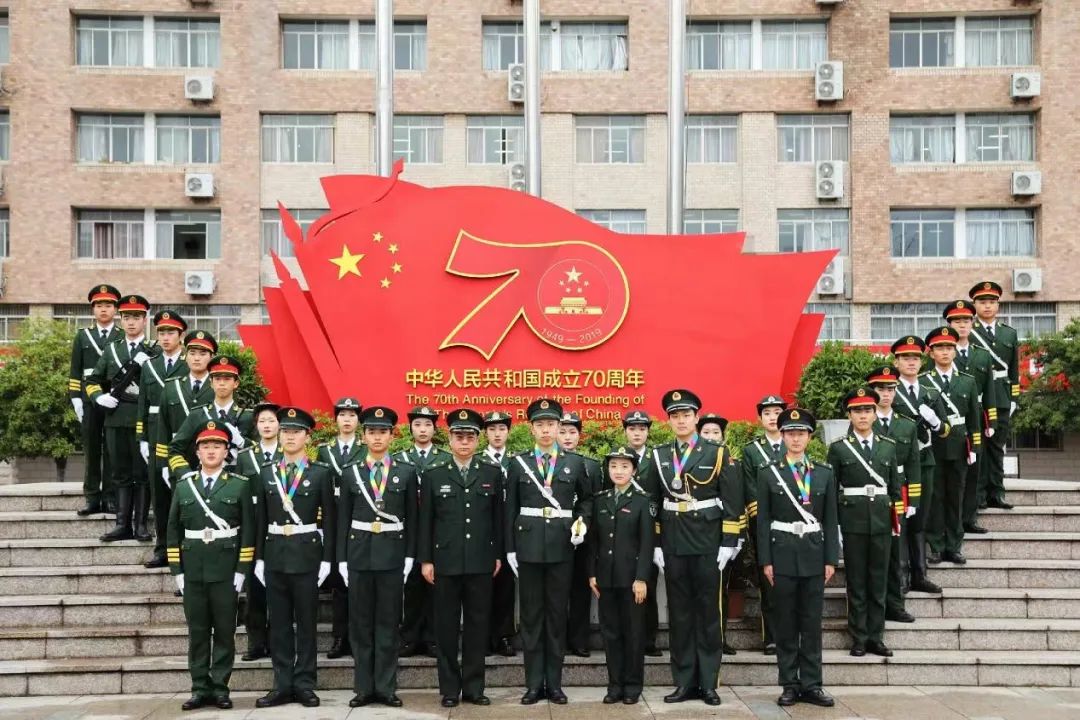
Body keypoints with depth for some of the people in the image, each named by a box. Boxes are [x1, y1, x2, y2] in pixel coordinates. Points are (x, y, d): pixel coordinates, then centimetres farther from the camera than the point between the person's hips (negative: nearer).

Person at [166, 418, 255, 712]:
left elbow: (248, 530, -2)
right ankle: (200, 688, 15)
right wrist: (177, 570, 2)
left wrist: (242, 570, -7)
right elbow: (173, 530, 8)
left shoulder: (240, 485, 1)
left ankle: (220, 688, 12)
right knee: (197, 632, 7)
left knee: (225, 631, 4)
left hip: (226, 571, -2)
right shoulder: (183, 485, 9)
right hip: (192, 571, 2)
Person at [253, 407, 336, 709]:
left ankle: (304, 685, 12)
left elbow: (328, 519, -2)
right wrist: (259, 558, 4)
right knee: (279, 624, 7)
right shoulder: (267, 472, 9)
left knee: (306, 622, 4)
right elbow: (261, 518, 9)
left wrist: (326, 559, -7)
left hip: (307, 555, -3)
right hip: (274, 555, 3)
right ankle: (283, 685, 15)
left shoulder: (321, 472, 0)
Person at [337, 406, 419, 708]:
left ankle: (386, 687, 12)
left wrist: (409, 557, -2)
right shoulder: (350, 473, 6)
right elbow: (343, 520, 6)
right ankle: (364, 687, 15)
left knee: (388, 623, 4)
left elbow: (412, 519, 3)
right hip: (359, 553, 1)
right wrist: (342, 559, 1)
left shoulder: (407, 472, 2)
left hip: (392, 554, -1)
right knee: (360, 623, 6)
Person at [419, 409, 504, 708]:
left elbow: (498, 516, 6)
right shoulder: (433, 473, 2)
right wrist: (425, 559, -2)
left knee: (477, 624, 6)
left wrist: (498, 555, 3)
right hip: (445, 561, 0)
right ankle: (449, 688, 16)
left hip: (481, 561, 1)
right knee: (447, 625, 6)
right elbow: (425, 520, 2)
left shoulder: (493, 471, 4)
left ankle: (473, 687, 17)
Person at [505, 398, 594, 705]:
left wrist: (582, 521, -4)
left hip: (562, 546, 0)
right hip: (529, 546, 0)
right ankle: (534, 683, 13)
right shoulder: (518, 463, 4)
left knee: (557, 614, 6)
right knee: (531, 615, 5)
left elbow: (586, 498, 15)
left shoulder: (575, 462, 4)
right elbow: (510, 509, 5)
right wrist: (510, 548, 1)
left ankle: (554, 683, 16)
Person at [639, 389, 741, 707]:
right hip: (673, 545, 3)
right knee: (679, 613, 7)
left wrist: (728, 544, -9)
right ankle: (685, 682, 15)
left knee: (708, 611, 4)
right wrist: (655, 544, 4)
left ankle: (707, 683, 13)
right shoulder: (659, 456, 7)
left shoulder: (717, 453, -2)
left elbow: (732, 503, -4)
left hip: (708, 543, -2)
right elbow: (653, 502, 9)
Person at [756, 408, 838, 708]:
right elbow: (763, 520, -1)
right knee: (785, 623, 5)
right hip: (782, 554, -2)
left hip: (814, 555, 2)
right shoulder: (768, 473, 0)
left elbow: (831, 520, 6)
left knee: (812, 623, 6)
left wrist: (831, 559, 0)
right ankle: (790, 685, 13)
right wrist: (765, 561, -7)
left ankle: (811, 685, 14)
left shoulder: (824, 473, 6)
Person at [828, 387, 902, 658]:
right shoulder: (838, 448, 0)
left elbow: (895, 486, 12)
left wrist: (897, 519, 7)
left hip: (881, 522, 2)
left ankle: (876, 637, 16)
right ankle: (859, 638, 12)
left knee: (879, 581, 7)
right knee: (856, 582, 4)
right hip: (853, 523, -2)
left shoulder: (888, 446, 9)